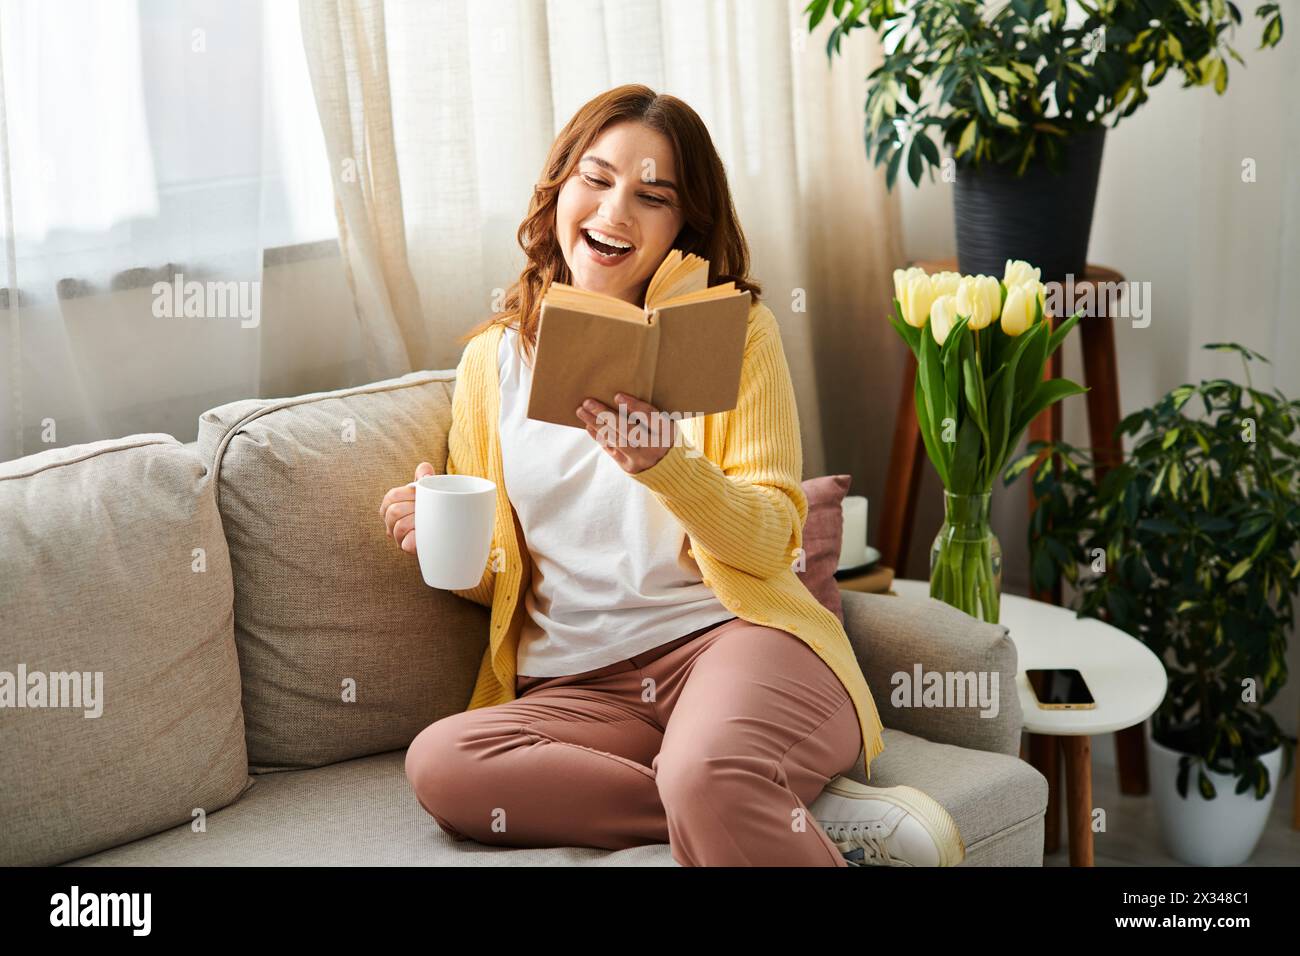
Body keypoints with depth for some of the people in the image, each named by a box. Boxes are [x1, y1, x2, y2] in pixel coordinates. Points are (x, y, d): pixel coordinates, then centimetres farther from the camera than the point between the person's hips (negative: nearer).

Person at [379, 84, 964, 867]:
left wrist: (665, 465, -19)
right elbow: (498, 581, 19)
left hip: (730, 635, -5)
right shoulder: (493, 360, 14)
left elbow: (772, 541, -1)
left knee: (705, 777, -41)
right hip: (580, 686, 5)